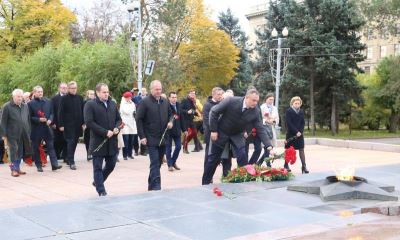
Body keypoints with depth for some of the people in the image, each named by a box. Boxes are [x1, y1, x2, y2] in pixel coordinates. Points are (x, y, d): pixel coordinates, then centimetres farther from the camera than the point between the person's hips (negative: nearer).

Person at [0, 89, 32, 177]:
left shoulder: (25, 106, 10)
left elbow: (28, 120, 16)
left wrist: (29, 132, 11)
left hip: (23, 135, 5)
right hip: (12, 135, -5)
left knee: (20, 152, 9)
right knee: (13, 151, -2)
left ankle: (18, 167, 21)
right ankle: (14, 169, 6)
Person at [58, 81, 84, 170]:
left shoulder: (80, 98, 9)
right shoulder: (64, 98, -3)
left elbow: (83, 111, 12)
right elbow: (60, 112, -4)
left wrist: (83, 123, 5)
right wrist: (61, 125, -10)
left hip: (78, 125, 4)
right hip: (68, 125, -4)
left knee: (74, 143, 9)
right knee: (71, 142, -7)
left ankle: (69, 159, 22)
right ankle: (71, 162, -6)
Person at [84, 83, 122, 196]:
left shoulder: (113, 104, 12)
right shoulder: (90, 105, -8)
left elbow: (118, 119, 18)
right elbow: (89, 122, -16)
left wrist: (117, 128, -5)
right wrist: (105, 132, -18)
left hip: (112, 142, 6)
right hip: (98, 142, -6)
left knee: (111, 164, 13)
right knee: (98, 167, 2)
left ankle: (97, 182, 36)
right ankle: (101, 191, 12)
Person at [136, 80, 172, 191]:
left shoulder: (165, 102, 9)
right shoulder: (144, 102, -8)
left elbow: (170, 114, 25)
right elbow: (139, 119, -8)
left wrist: (170, 121, 2)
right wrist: (142, 136, -13)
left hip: (163, 138, 6)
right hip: (151, 139, -6)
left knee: (158, 163, 13)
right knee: (155, 163, -11)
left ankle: (152, 185, 26)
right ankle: (156, 186, -10)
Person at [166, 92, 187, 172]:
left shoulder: (178, 105, 7)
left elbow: (181, 118, 11)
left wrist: (184, 129, 12)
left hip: (177, 130, 5)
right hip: (168, 129, -5)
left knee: (178, 146, 8)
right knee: (168, 148, 4)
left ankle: (173, 162, 27)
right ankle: (170, 165, 14)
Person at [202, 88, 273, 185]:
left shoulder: (256, 111, -19)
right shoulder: (231, 101, -28)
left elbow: (260, 130, -15)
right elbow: (214, 112, -18)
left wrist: (269, 146, -25)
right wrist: (213, 130, -17)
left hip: (237, 134, 2)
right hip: (221, 132, -2)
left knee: (243, 157, -13)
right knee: (214, 158, 6)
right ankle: (205, 183, 21)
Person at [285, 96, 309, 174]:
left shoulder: (301, 112, 9)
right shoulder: (288, 111, -6)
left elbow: (303, 123, 7)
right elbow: (289, 123, -13)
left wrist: (300, 132, -9)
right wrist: (296, 132, -17)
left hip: (299, 134, 4)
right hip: (290, 134, -4)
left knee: (301, 150, -1)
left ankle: (304, 166, -2)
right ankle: (286, 165, 14)